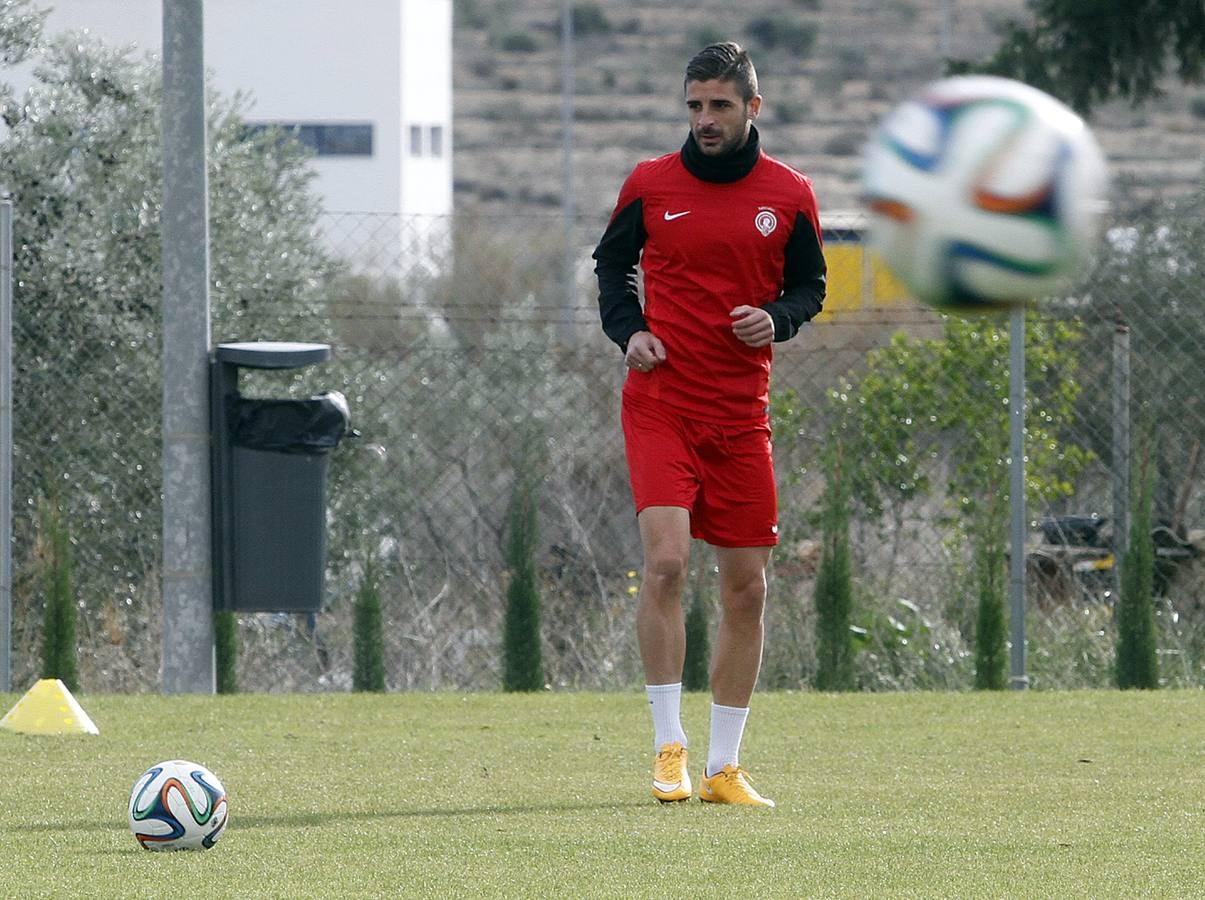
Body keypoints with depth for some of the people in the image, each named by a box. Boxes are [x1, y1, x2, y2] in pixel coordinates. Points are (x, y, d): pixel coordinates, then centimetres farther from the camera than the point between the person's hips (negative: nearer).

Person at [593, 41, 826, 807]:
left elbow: (810, 285, 12)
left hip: (741, 413, 2)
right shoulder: (650, 184, 1)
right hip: (661, 402, -2)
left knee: (746, 586, 4)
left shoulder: (790, 196, 3)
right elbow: (612, 261, 15)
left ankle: (725, 767, 15)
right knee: (666, 558, -20)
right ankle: (670, 749, -11)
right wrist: (628, 329, -3)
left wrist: (778, 318, -9)